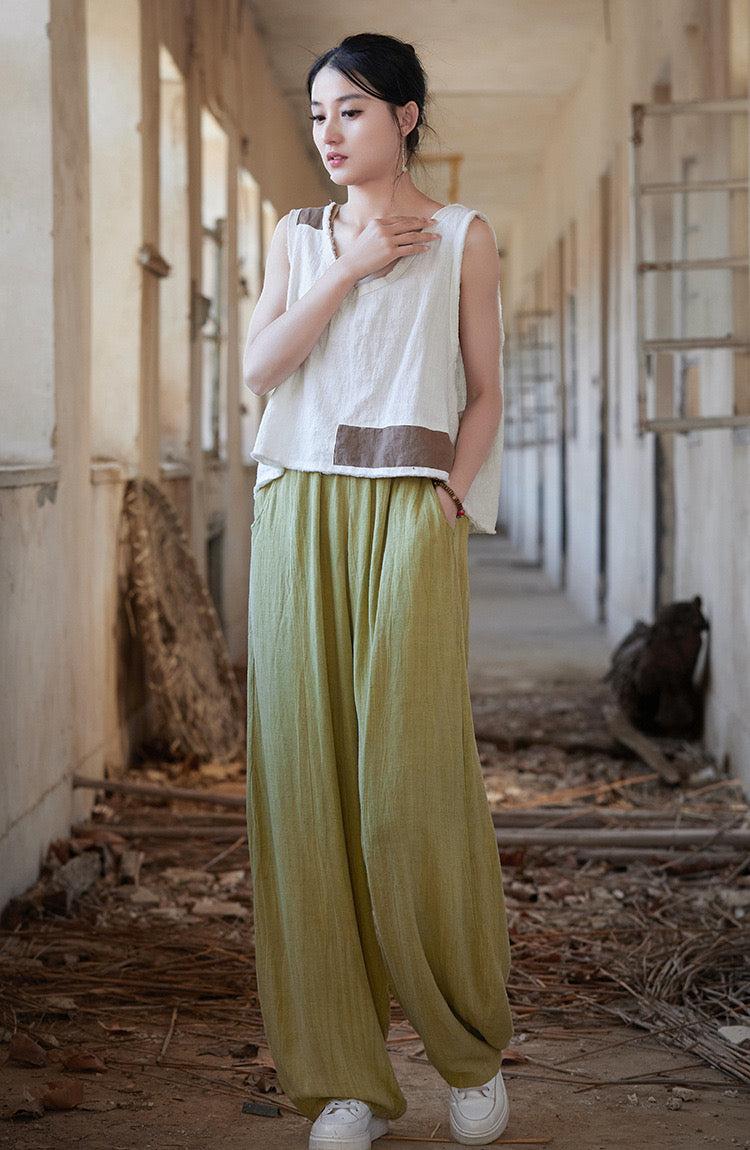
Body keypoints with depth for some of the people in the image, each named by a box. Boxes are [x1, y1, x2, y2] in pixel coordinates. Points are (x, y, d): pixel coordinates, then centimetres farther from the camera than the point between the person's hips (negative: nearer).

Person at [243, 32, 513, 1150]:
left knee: (412, 782, -9)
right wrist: (353, 267, -2)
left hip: (408, 517, -3)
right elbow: (260, 367, 4)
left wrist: (452, 492, -5)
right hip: (299, 515, 3)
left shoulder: (462, 237, 10)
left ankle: (471, 1048, 10)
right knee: (308, 777, -3)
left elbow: (485, 390, 10)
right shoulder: (298, 234, 17)